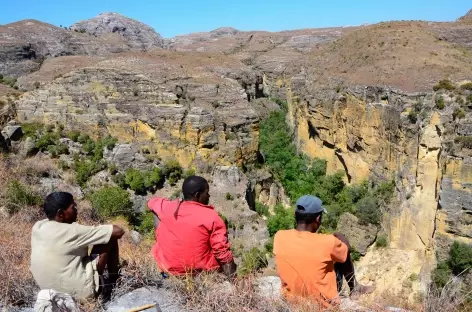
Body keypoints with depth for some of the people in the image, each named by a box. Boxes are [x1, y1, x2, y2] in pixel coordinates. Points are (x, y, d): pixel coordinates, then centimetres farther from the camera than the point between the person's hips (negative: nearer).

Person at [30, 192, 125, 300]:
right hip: (80, 291, -7)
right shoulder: (72, 231, -23)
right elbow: (118, 231, -21)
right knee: (111, 238, -2)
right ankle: (114, 282, 16)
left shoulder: (37, 226, -4)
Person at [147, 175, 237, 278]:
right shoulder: (212, 217, -17)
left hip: (168, 267, 2)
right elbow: (222, 251, -16)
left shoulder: (167, 207, -7)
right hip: (201, 268, -1)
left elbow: (152, 202, 18)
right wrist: (232, 277, -5)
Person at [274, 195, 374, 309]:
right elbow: (346, 249, -3)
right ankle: (354, 288, 34)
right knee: (342, 254, 10)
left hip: (292, 299, 4)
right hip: (324, 303, -3)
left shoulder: (279, 237, -15)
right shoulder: (327, 242, -25)